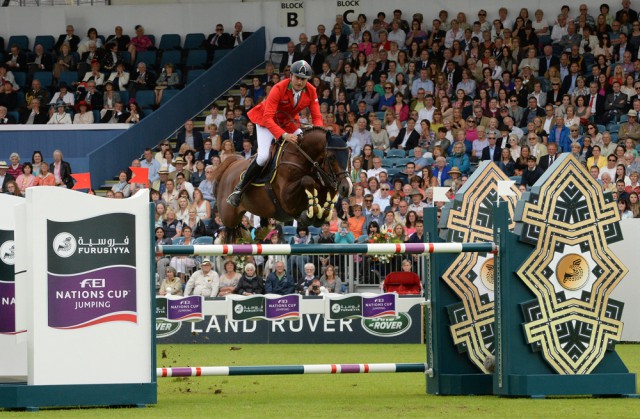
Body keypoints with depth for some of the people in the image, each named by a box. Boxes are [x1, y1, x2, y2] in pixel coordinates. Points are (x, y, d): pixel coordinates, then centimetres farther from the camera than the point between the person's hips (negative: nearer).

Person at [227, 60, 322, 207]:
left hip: (288, 123, 6)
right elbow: (268, 118, -37)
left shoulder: (311, 92, -17)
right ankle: (239, 189, -10)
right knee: (263, 156, -25)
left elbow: (317, 117, -12)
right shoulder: (279, 89, -32)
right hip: (267, 122, -6)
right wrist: (283, 135, -52)